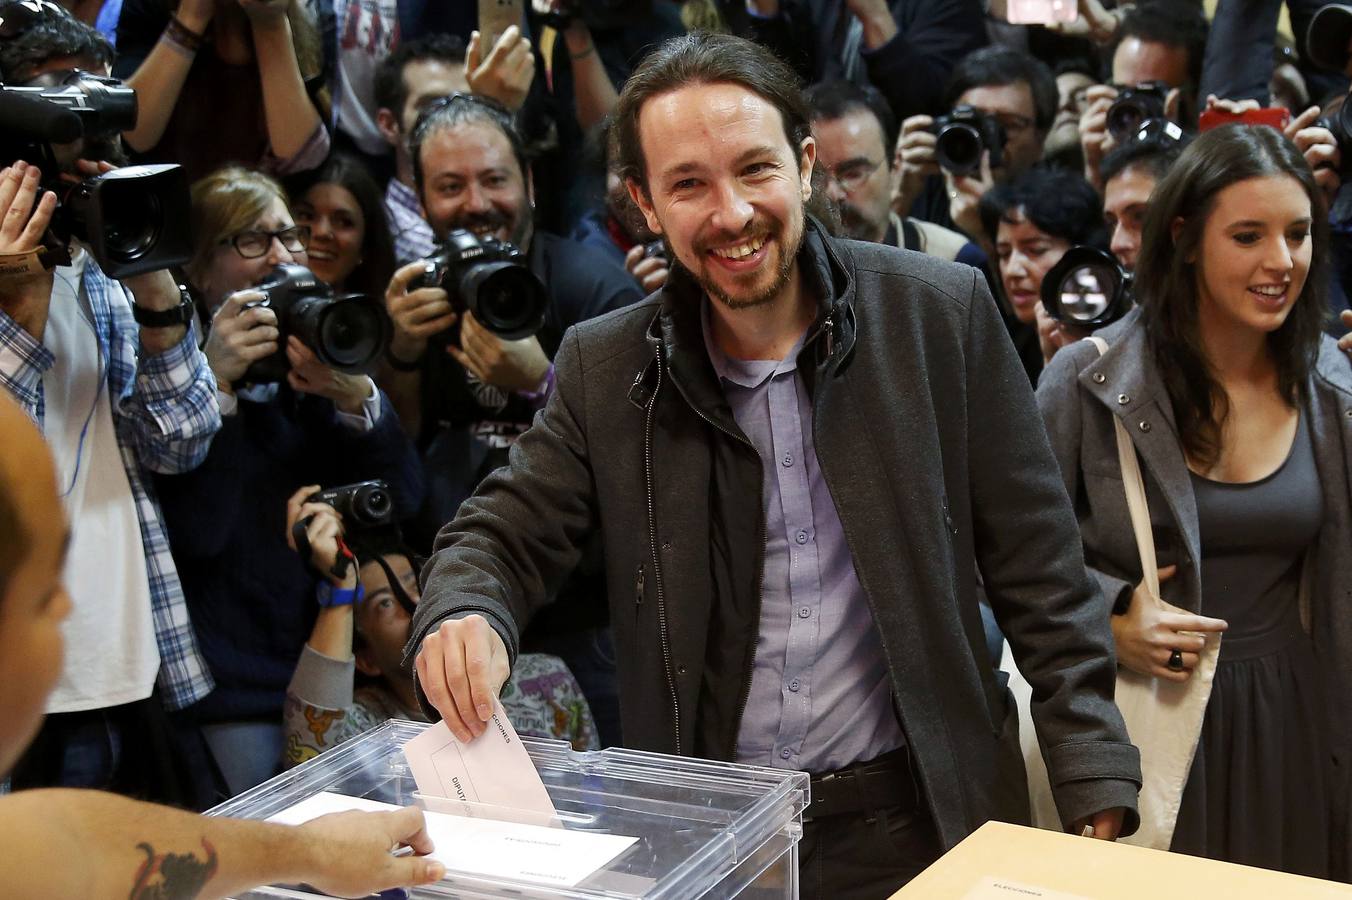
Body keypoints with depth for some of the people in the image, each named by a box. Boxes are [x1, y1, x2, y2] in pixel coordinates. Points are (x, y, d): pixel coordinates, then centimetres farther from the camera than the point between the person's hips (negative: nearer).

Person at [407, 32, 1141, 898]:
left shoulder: (943, 313, -8)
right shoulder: (605, 368, -3)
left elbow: (1041, 581, -5)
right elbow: (502, 538, 0)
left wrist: (1098, 802, -10)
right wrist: (466, 616, -24)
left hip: (917, 818, -1)